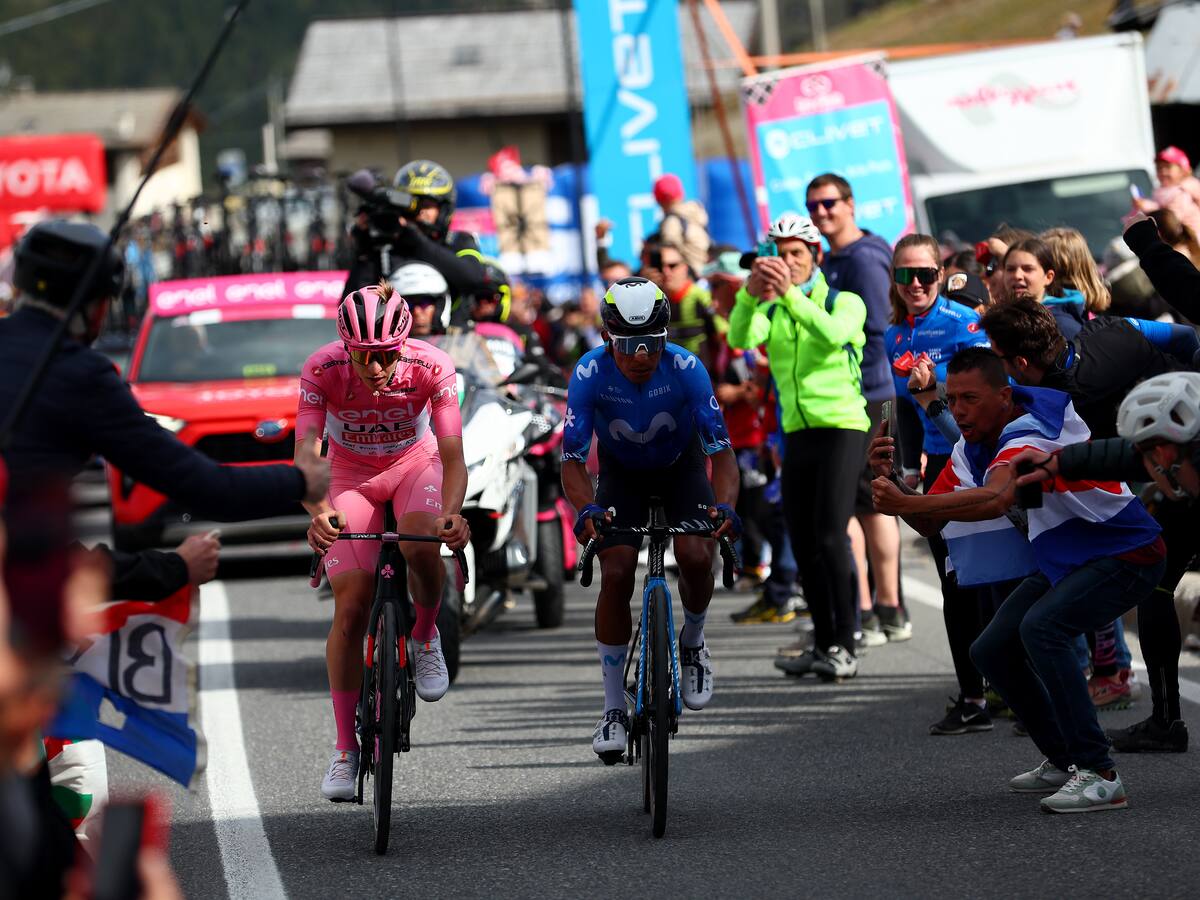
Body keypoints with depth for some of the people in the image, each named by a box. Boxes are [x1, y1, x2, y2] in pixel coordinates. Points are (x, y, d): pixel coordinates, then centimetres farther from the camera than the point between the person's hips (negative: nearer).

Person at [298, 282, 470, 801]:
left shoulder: (431, 368, -30)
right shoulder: (323, 369, -29)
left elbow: (452, 455, -33)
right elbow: (304, 455, -36)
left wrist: (451, 513, -53)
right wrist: (317, 513, -56)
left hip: (414, 463, 0)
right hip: (351, 474, 0)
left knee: (421, 547, -34)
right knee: (351, 606, -11)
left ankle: (426, 637, -1)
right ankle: (345, 750, -1)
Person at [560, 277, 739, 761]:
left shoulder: (686, 369, -31)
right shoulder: (590, 373, -30)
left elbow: (721, 450, -30)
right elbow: (572, 459, -30)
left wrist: (724, 505, -49)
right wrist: (586, 509, -50)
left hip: (682, 465, 0)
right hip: (621, 471, 0)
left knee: (696, 557, -25)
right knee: (616, 575, -16)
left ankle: (692, 643, 9)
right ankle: (613, 709, -6)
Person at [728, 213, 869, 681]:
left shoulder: (845, 302, 0)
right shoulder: (769, 311, 10)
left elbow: (832, 334, -25)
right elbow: (741, 339, -12)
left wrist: (791, 294, -38)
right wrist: (750, 294, -32)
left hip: (842, 428, -5)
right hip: (797, 432, 5)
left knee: (831, 537, -15)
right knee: (803, 545, 6)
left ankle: (844, 647, -13)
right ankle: (822, 644, 16)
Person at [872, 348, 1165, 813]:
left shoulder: (1029, 434, -29)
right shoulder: (973, 445, 1)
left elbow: (995, 499, -49)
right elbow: (930, 521, 2)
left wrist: (905, 502, -52)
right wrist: (889, 483, -19)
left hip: (1126, 553, -10)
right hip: (1064, 561, 10)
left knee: (1041, 628, -31)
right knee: (992, 650, 3)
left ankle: (1099, 774, -29)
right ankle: (1064, 761, 19)